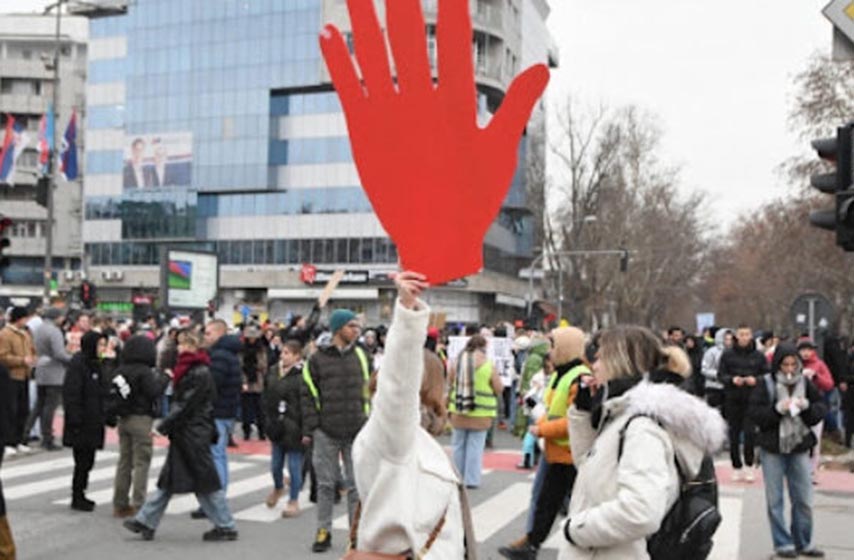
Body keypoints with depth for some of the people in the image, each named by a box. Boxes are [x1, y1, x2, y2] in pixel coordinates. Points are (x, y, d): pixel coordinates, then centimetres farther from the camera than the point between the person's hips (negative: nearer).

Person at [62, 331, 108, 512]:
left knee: (88, 460, 13)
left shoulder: (96, 364, 14)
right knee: (82, 460, -3)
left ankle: (80, 495, 23)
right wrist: (76, 419, -21)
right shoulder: (78, 364, -15)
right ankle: (77, 498, 6)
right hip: (82, 423, -9)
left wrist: (104, 416, 17)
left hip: (93, 422, 9)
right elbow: (71, 393, -19)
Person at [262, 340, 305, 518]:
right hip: (277, 426, 6)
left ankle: (294, 502, 17)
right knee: (275, 464, 17)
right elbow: (266, 396, 13)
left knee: (294, 466, 3)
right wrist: (269, 415, 5)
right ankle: (278, 488, 46)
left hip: (294, 428, -6)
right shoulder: (273, 372, 5)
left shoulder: (302, 376, -15)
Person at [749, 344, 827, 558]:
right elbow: (755, 414, -11)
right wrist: (778, 409, -23)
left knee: (804, 499, 10)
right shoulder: (766, 385, -7)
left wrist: (807, 406, -15)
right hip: (772, 448, -3)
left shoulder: (805, 383, 2)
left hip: (799, 447, 3)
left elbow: (821, 409, 4)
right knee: (775, 500, 3)